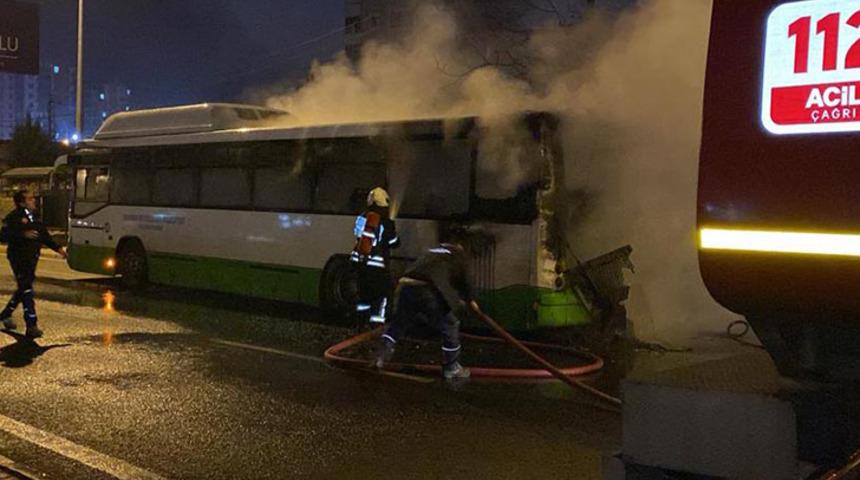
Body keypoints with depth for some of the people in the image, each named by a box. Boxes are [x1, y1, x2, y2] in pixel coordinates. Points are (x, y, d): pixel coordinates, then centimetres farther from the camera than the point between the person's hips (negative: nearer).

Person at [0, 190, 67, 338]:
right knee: (26, 290, -11)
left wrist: (58, 248, 11)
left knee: (24, 289, 17)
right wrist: (23, 235, -30)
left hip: (32, 258, 8)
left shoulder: (34, 217, 14)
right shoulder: (14, 217, -11)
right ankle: (31, 325, -12)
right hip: (19, 258, -8)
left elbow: (44, 236, 19)